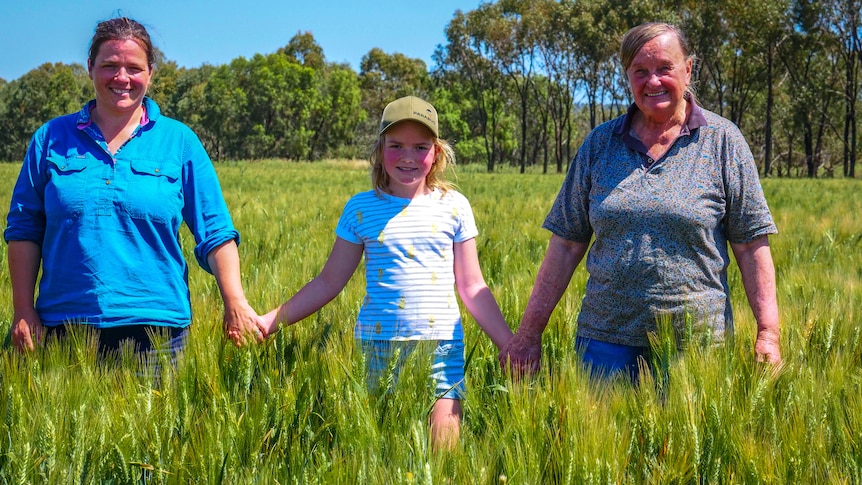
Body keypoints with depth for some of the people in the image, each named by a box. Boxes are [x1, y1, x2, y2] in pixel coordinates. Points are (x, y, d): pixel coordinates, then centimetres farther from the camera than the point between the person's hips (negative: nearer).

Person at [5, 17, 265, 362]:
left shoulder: (179, 141, 5)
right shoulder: (51, 138, 8)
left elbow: (215, 233, 2)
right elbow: (23, 229, 9)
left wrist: (235, 304, -8)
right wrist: (23, 311, 2)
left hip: (155, 325, -1)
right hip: (65, 325, 1)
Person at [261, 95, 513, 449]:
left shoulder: (453, 206, 5)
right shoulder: (361, 208, 5)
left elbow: (471, 287, 9)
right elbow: (329, 282, 9)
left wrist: (510, 344, 5)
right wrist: (270, 321, 3)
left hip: (441, 344, 0)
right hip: (378, 344, 0)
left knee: (443, 441, -7)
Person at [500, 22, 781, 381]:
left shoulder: (722, 141, 1)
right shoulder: (600, 143, 7)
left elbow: (751, 245, -1)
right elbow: (566, 244, 8)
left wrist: (768, 333, -9)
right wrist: (530, 332, 5)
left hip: (693, 341, -2)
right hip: (606, 340, 2)